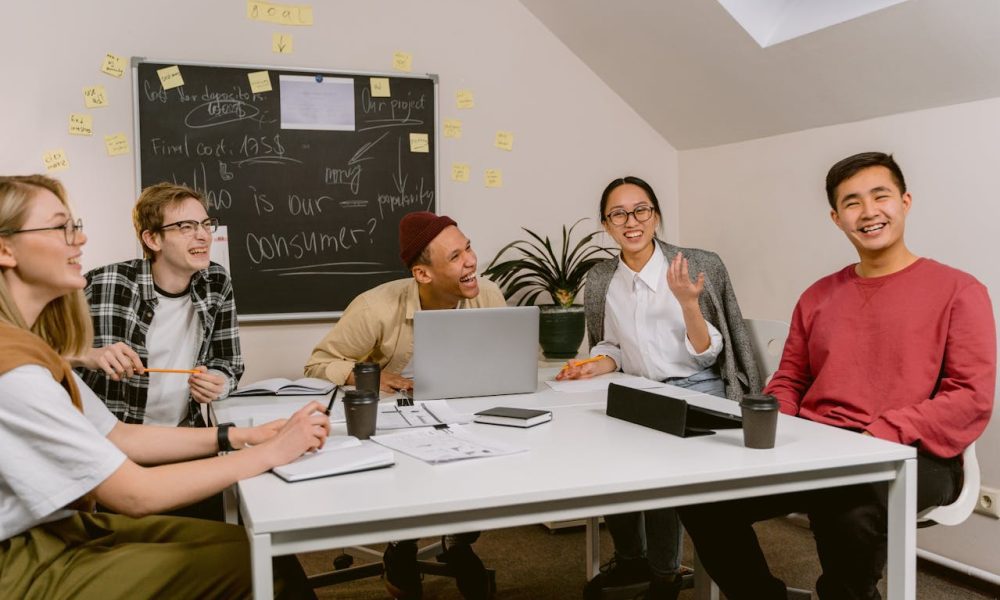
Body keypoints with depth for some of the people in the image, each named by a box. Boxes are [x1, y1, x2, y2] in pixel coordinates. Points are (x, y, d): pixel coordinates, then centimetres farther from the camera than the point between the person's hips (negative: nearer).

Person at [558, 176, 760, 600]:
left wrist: (688, 302, -26)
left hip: (696, 394, -4)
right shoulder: (601, 280, 3)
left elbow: (705, 355, -10)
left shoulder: (698, 266, -9)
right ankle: (631, 561, 7)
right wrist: (595, 367, -8)